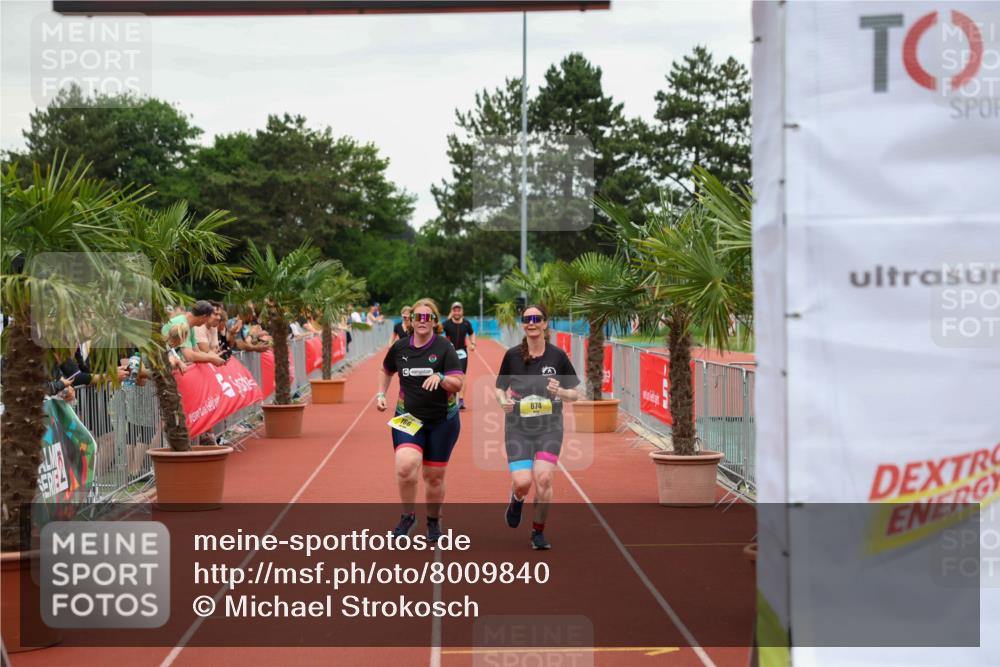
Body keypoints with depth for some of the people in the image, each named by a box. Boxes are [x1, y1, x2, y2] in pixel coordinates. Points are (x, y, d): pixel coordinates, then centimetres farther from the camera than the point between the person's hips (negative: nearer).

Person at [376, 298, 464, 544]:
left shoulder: (444, 347, -9)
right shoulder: (400, 347, 1)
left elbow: (458, 384, -14)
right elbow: (387, 370, 22)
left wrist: (441, 378, -32)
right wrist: (381, 394, 9)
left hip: (442, 420, -1)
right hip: (407, 418, 1)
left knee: (434, 476, 8)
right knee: (405, 467, -21)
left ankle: (433, 521, 32)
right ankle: (407, 515, 3)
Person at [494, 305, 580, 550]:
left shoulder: (557, 355, -1)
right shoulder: (512, 355, -1)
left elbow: (575, 394, 5)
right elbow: (500, 387, 11)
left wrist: (560, 392, -16)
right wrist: (503, 400, -11)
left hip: (549, 428, 0)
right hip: (518, 428, 0)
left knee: (543, 478, -15)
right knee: (522, 482, -12)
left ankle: (539, 532, 7)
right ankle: (517, 499, 28)